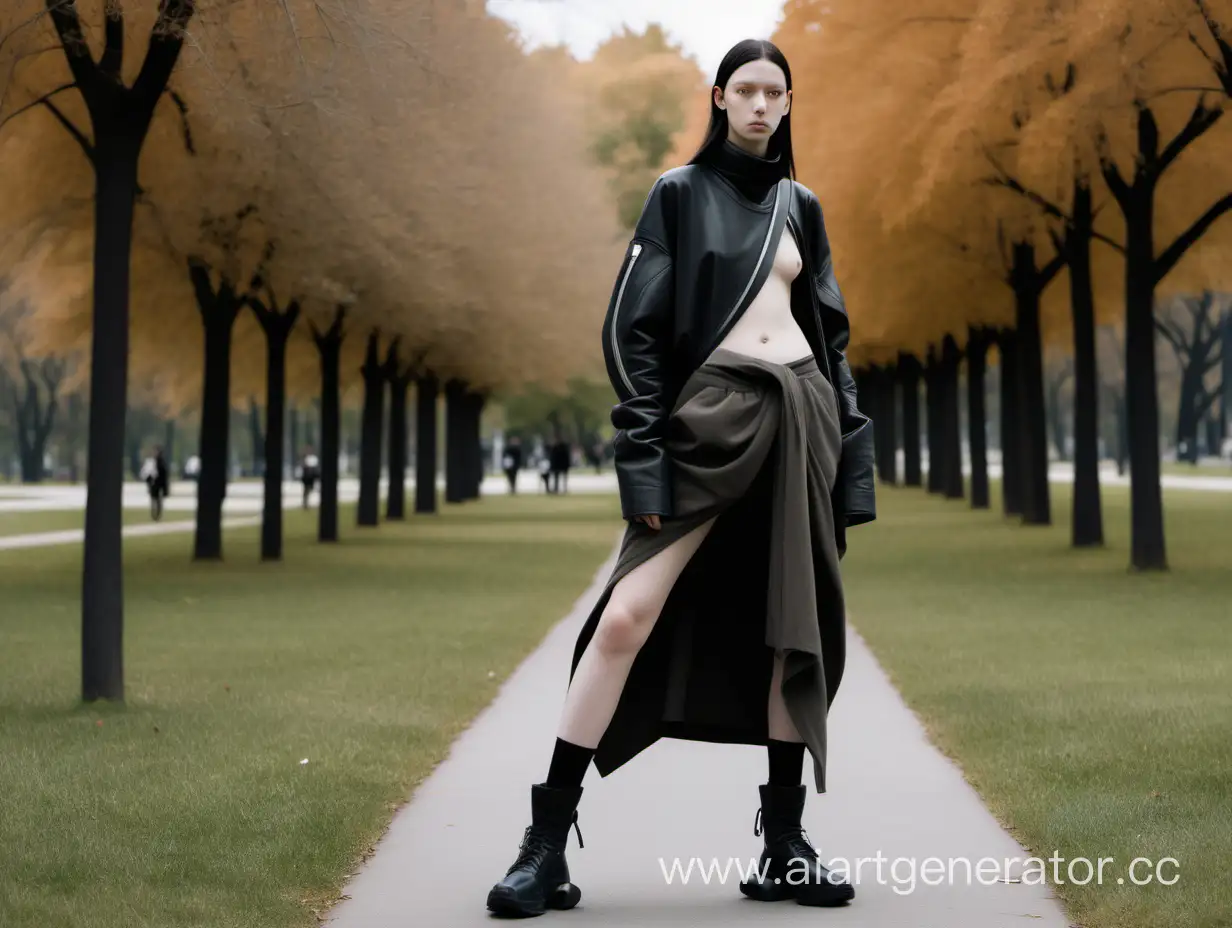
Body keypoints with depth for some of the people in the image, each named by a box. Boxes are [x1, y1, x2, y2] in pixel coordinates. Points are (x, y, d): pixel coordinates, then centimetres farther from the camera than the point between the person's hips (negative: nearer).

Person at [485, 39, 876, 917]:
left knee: (796, 626, 3)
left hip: (803, 412, 5)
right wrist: (645, 458, -11)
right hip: (709, 413, -4)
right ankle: (548, 843, -11)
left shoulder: (800, 206, 16)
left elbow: (832, 333, 18)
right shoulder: (680, 192, 4)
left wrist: (851, 456, 9)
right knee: (629, 616, -14)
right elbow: (632, 328, -2)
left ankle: (784, 844, 10)